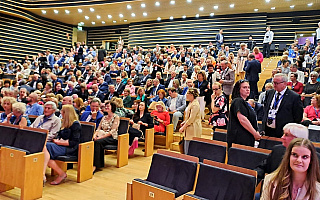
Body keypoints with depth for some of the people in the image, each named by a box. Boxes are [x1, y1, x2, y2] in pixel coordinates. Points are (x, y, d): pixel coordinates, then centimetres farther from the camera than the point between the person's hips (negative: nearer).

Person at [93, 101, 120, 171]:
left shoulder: (116, 117, -2)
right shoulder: (104, 117, 20)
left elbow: (112, 131, -12)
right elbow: (99, 128, 13)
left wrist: (101, 137, -21)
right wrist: (95, 134, -9)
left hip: (112, 138, -6)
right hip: (103, 136, 6)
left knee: (98, 142, -34)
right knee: (92, 140, -27)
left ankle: (95, 165, -33)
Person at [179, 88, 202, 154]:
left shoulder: (195, 105, -18)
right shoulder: (191, 103, 14)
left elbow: (191, 119, -21)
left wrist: (183, 127, -15)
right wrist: (184, 122, 11)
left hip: (193, 130, -10)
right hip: (189, 129, 10)